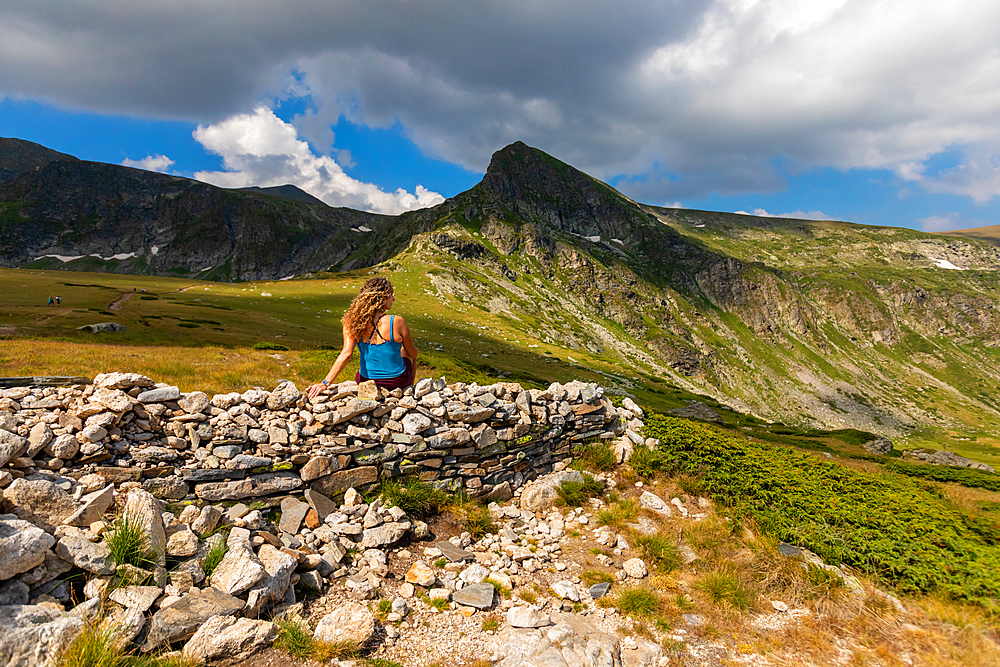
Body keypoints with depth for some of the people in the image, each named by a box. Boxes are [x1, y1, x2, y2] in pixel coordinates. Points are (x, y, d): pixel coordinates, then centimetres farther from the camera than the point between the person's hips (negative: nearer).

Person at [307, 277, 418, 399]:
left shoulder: (354, 324, -12)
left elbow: (346, 354, -22)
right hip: (397, 381, -2)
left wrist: (325, 383, -21)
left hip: (366, 380, 3)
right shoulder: (397, 322, -19)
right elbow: (413, 354, -5)